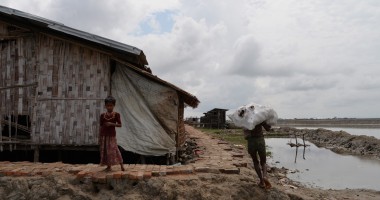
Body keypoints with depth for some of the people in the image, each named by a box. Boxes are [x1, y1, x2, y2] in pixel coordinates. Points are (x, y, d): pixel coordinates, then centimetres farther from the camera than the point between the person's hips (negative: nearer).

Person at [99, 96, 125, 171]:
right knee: (105, 150, 6)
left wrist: (112, 124, -19)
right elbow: (101, 126, 7)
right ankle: (108, 166, 17)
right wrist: (99, 137, 6)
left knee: (113, 150, -8)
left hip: (112, 135, -3)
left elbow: (120, 125, -3)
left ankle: (121, 165, 0)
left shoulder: (116, 115, -4)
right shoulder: (102, 115, 4)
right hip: (104, 135, 4)